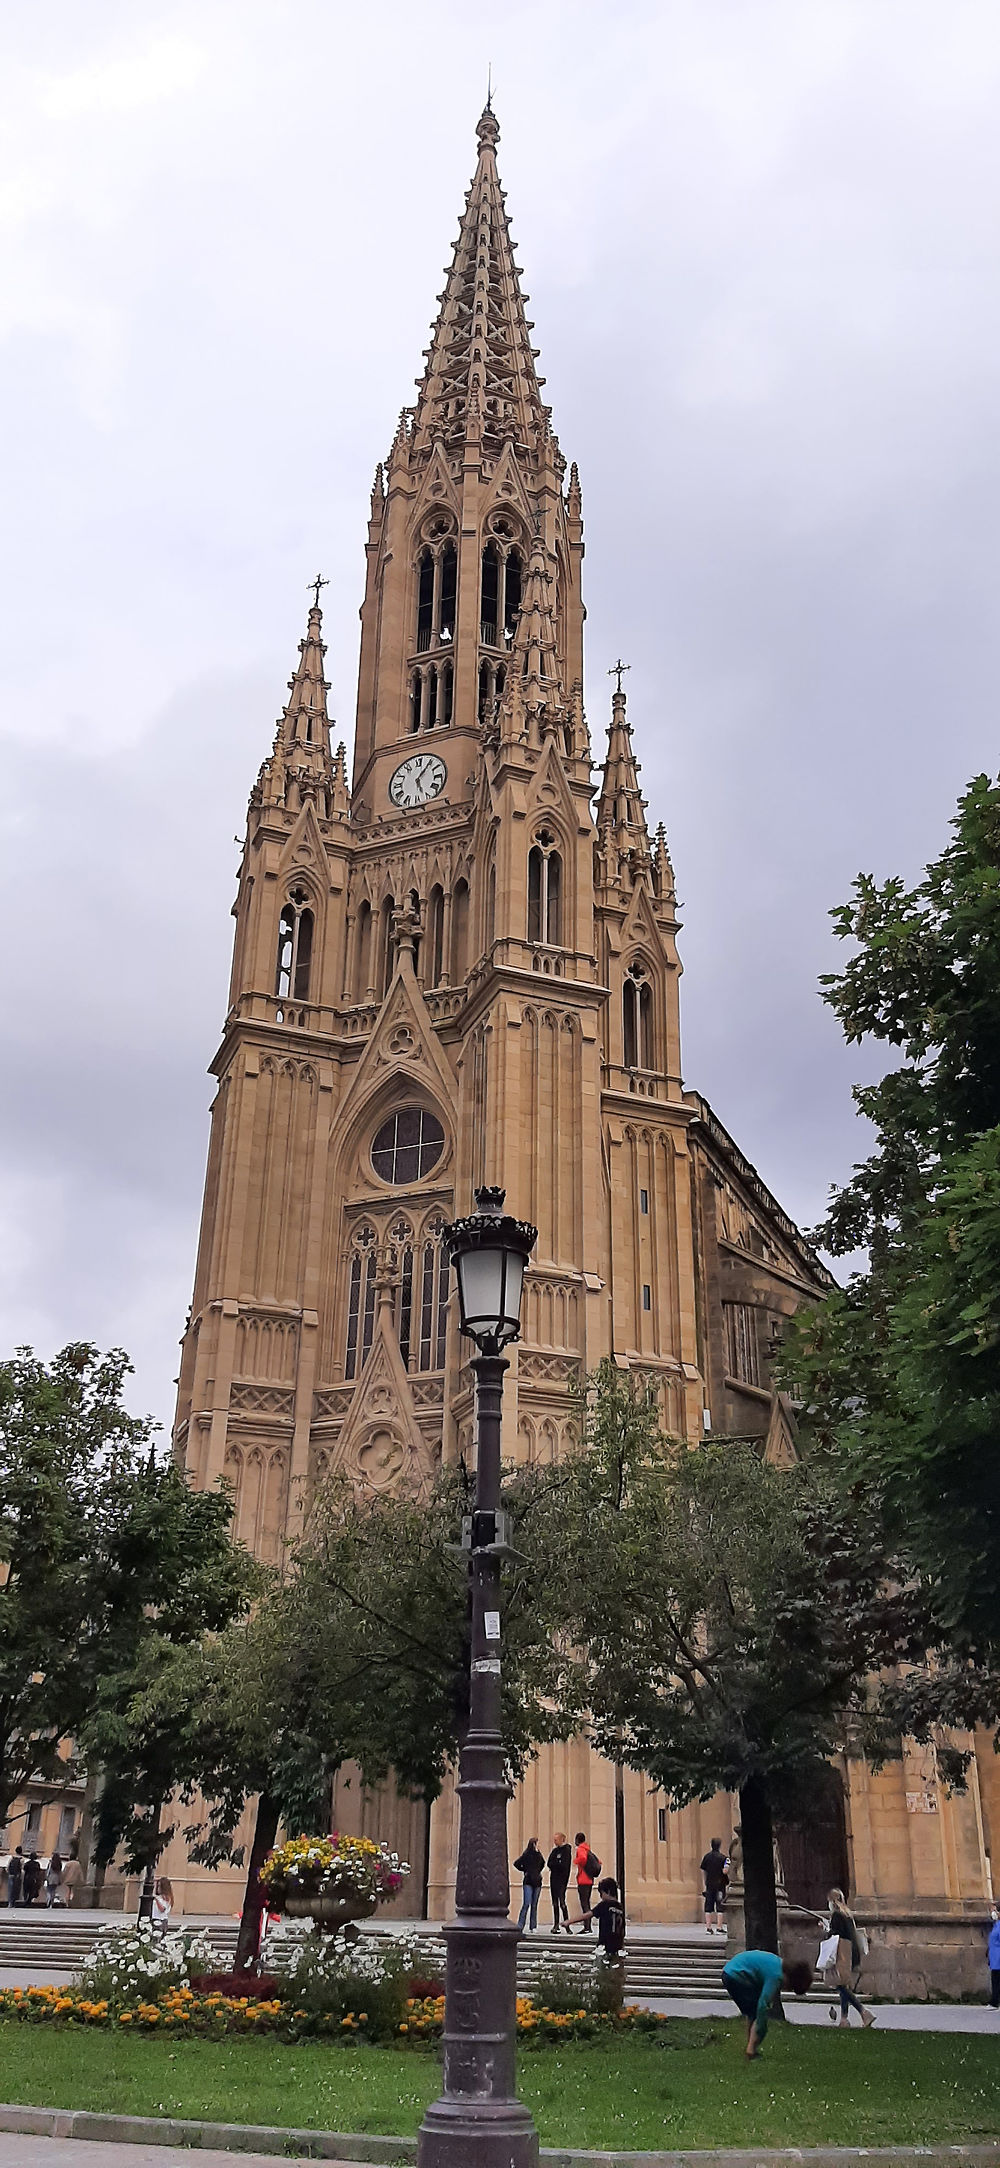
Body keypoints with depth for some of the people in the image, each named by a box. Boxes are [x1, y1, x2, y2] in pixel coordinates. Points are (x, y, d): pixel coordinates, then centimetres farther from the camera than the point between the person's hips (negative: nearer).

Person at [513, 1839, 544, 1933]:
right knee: (527, 1903, -13)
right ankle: (520, 1925, -8)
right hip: (528, 1882, -5)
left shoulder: (539, 1854, 9)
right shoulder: (526, 1854, -8)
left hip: (537, 1882, 5)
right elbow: (516, 1863, -9)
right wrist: (524, 1871, -2)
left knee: (534, 1905, 6)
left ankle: (533, 1927, 10)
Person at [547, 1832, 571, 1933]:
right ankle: (556, 1925, 13)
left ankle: (566, 1924, -8)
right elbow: (549, 1863, 10)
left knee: (562, 1903, -12)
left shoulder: (566, 1850, -7)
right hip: (553, 1879, 8)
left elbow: (563, 1866, -16)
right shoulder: (555, 1850, 15)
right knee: (555, 1903, 9)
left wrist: (553, 1864, -5)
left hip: (561, 1880, -8)